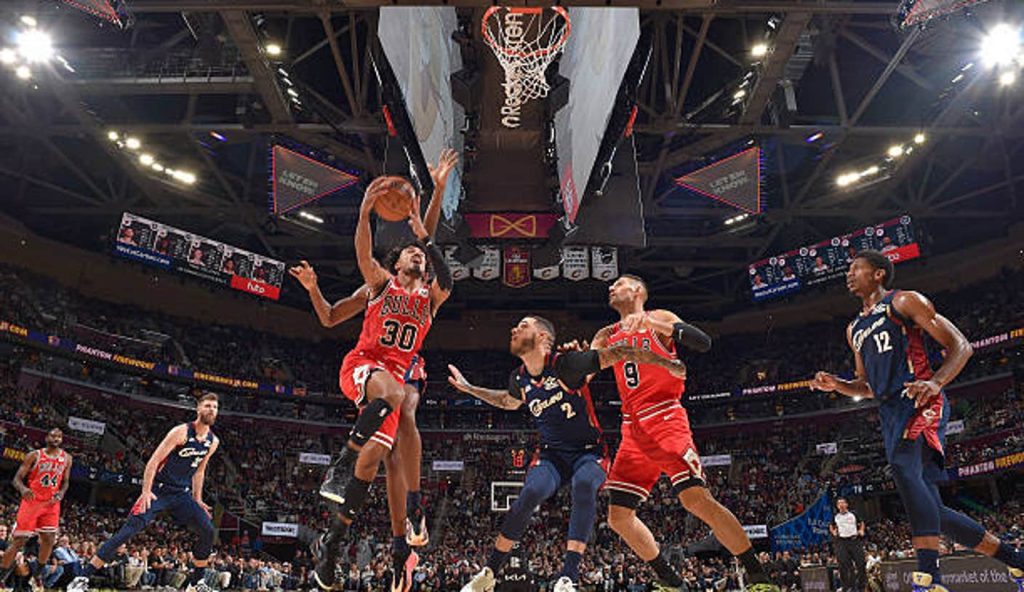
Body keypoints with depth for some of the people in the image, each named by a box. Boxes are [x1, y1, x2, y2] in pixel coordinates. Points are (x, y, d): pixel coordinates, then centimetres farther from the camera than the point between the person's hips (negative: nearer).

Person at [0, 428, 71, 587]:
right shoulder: (34, 455, -6)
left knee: (49, 540, -2)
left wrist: (61, 493, -7)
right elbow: (17, 478, -6)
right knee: (19, 541, -6)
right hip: (31, 501, -3)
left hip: (51, 504, 3)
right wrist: (23, 489, -28)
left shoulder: (67, 458, 5)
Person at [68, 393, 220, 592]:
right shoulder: (181, 432, -14)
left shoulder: (213, 442, 4)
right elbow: (153, 461, -14)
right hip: (158, 490, -5)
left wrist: (197, 500, 15)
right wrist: (146, 491, -21)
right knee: (130, 529, -17)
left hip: (182, 494, 6)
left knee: (208, 531, -4)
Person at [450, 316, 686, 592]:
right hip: (552, 455, 3)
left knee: (584, 485, -37)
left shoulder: (566, 364, -18)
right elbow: (509, 401, 25)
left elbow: (617, 353, -15)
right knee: (531, 493, -26)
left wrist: (665, 363, -15)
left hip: (588, 452, -3)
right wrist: (468, 388, 24)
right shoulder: (519, 380, 1)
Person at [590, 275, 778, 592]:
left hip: (665, 419, -6)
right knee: (618, 516, 2)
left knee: (696, 498, -21)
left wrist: (651, 322, -20)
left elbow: (703, 342, -11)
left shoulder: (658, 318, 5)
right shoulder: (607, 336, 19)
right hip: (633, 430, 6)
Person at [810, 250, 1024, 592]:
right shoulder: (854, 329, 25)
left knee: (905, 470, -33)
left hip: (921, 404, -8)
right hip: (891, 415, 8)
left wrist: (935, 383, -20)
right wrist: (836, 385, 9)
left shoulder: (903, 302, 4)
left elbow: (960, 346, -2)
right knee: (933, 512, 5)